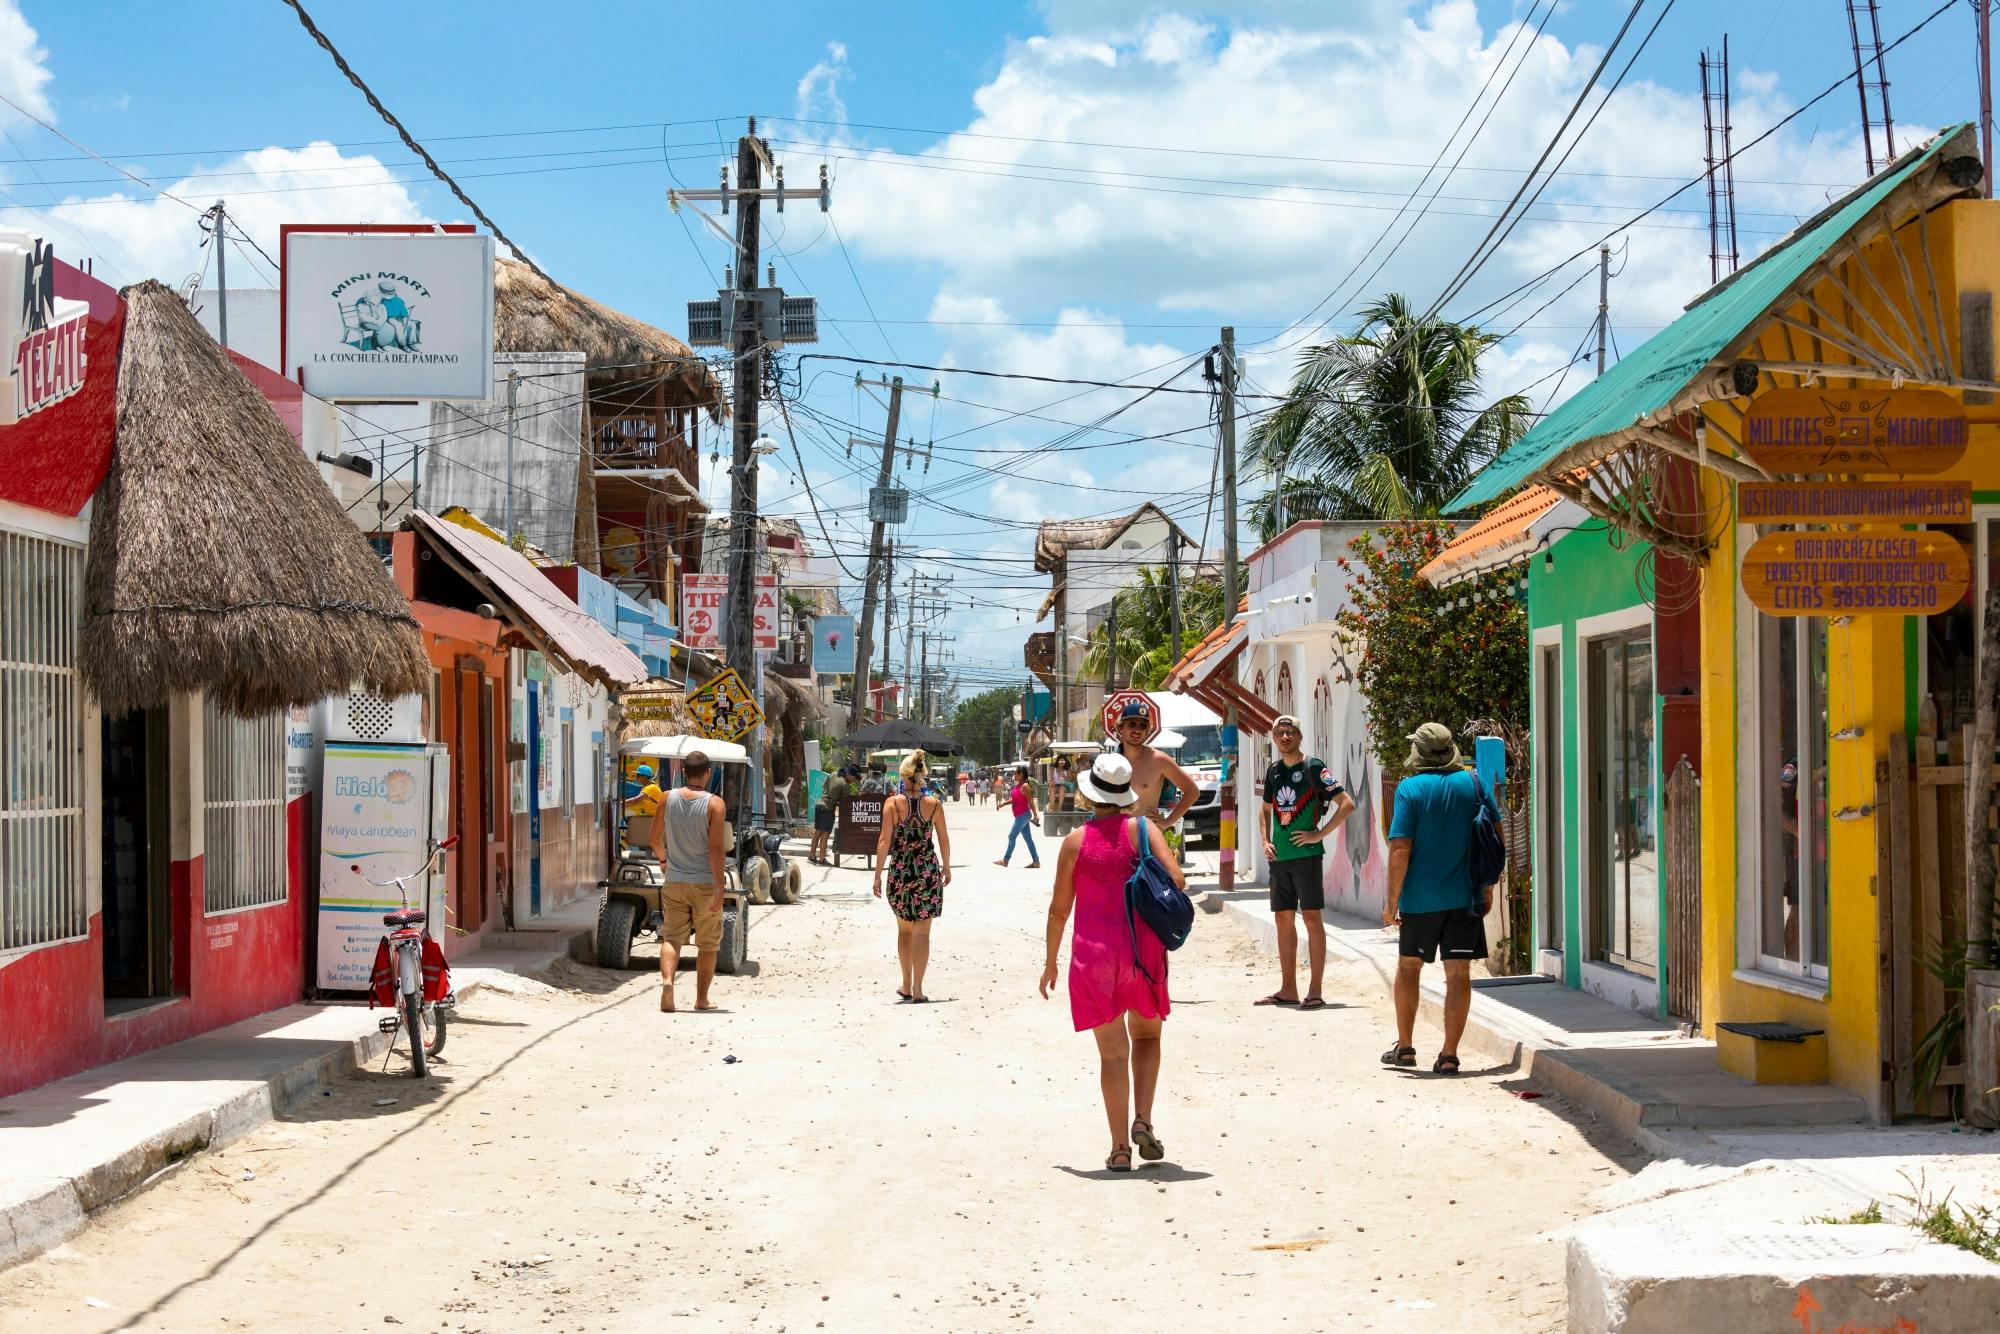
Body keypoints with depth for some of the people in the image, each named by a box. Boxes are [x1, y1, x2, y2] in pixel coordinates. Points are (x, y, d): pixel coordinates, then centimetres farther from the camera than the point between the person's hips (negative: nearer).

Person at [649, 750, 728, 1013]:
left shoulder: (668, 799, 0)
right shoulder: (714, 803, -11)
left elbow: (655, 839, 11)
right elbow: (715, 848, -16)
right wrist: (719, 889, -15)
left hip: (675, 881, 2)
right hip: (705, 883, -2)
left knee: (671, 937, 5)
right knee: (707, 944, 10)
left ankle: (667, 980, -20)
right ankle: (702, 999, 15)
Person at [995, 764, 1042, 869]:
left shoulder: (1024, 786, -16)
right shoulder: (1017, 785, 12)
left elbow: (1030, 801, -18)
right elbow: (1013, 799, 19)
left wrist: (1035, 815, -19)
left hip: (1023, 815, -10)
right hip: (1021, 816, 10)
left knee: (1011, 836, -5)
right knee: (1028, 838, 8)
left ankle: (1005, 860, 2)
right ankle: (1036, 861, 9)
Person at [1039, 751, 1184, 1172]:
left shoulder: (1076, 842, -1)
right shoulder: (1144, 830, -2)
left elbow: (1059, 909, 1)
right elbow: (1176, 879, -13)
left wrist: (1050, 961, 13)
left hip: (1093, 952, 0)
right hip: (1144, 947, 0)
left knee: (1113, 1051, 4)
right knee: (1146, 1036, 20)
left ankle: (1120, 1147, 2)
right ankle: (1143, 1120, 1)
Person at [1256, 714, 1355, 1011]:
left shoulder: (1313, 768, -6)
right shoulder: (1273, 771, 12)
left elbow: (1347, 804, -11)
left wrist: (1319, 834, -13)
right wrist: (1265, 840, 11)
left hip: (1306, 854, -6)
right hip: (1279, 856, 7)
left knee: (1311, 917, -6)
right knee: (1283, 919, 8)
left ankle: (1315, 991, -4)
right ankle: (1288, 989, 15)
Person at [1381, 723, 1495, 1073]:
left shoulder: (1410, 788, -8)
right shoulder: (1471, 782, 1)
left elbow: (1400, 849, -13)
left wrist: (1392, 900, -6)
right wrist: (1487, 888, 14)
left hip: (1420, 897, -1)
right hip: (1464, 896, 2)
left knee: (1408, 966, 17)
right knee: (1458, 973, 3)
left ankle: (1404, 1047, 22)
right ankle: (1449, 1054, -1)